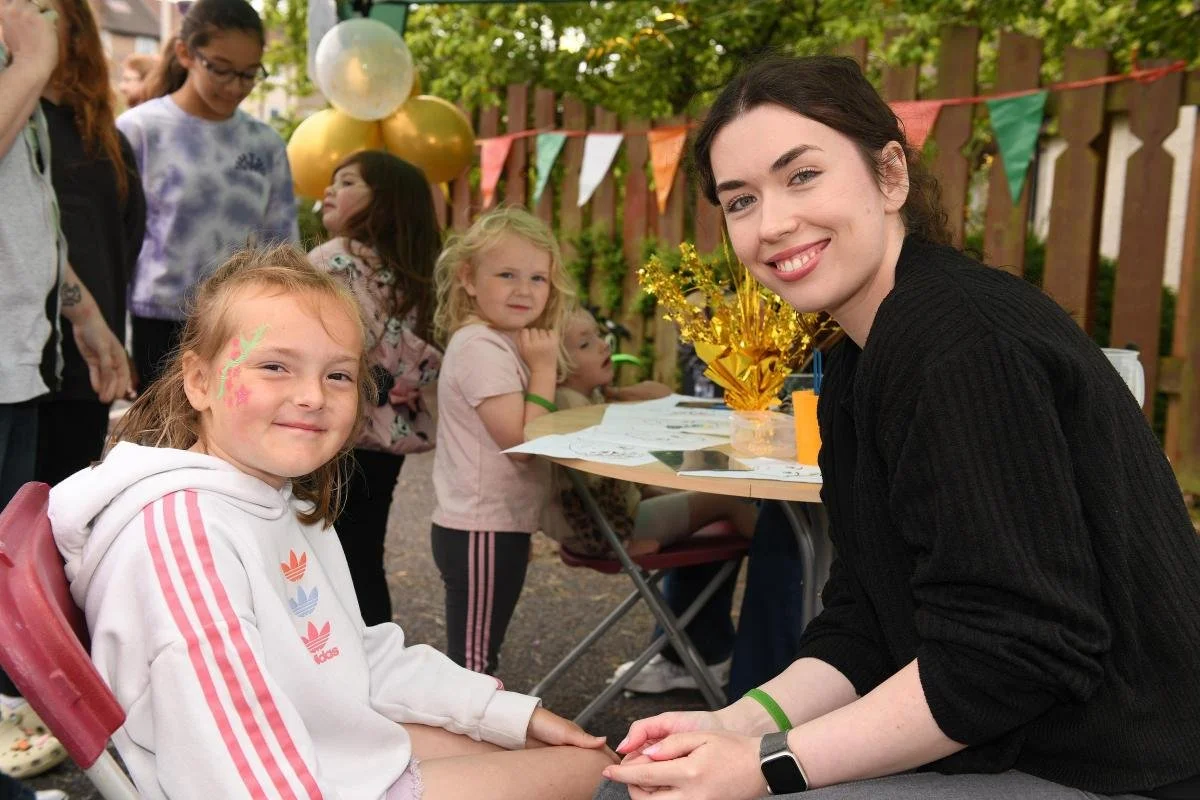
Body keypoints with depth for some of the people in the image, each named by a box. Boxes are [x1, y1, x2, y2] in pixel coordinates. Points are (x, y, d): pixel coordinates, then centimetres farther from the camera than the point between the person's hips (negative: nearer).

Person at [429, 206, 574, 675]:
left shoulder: (503, 344, 11)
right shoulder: (480, 347, -18)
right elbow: (521, 441, -21)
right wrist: (545, 368, -16)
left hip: (496, 526, 10)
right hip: (482, 531, -10)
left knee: (478, 656, 19)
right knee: (472, 661, 0)